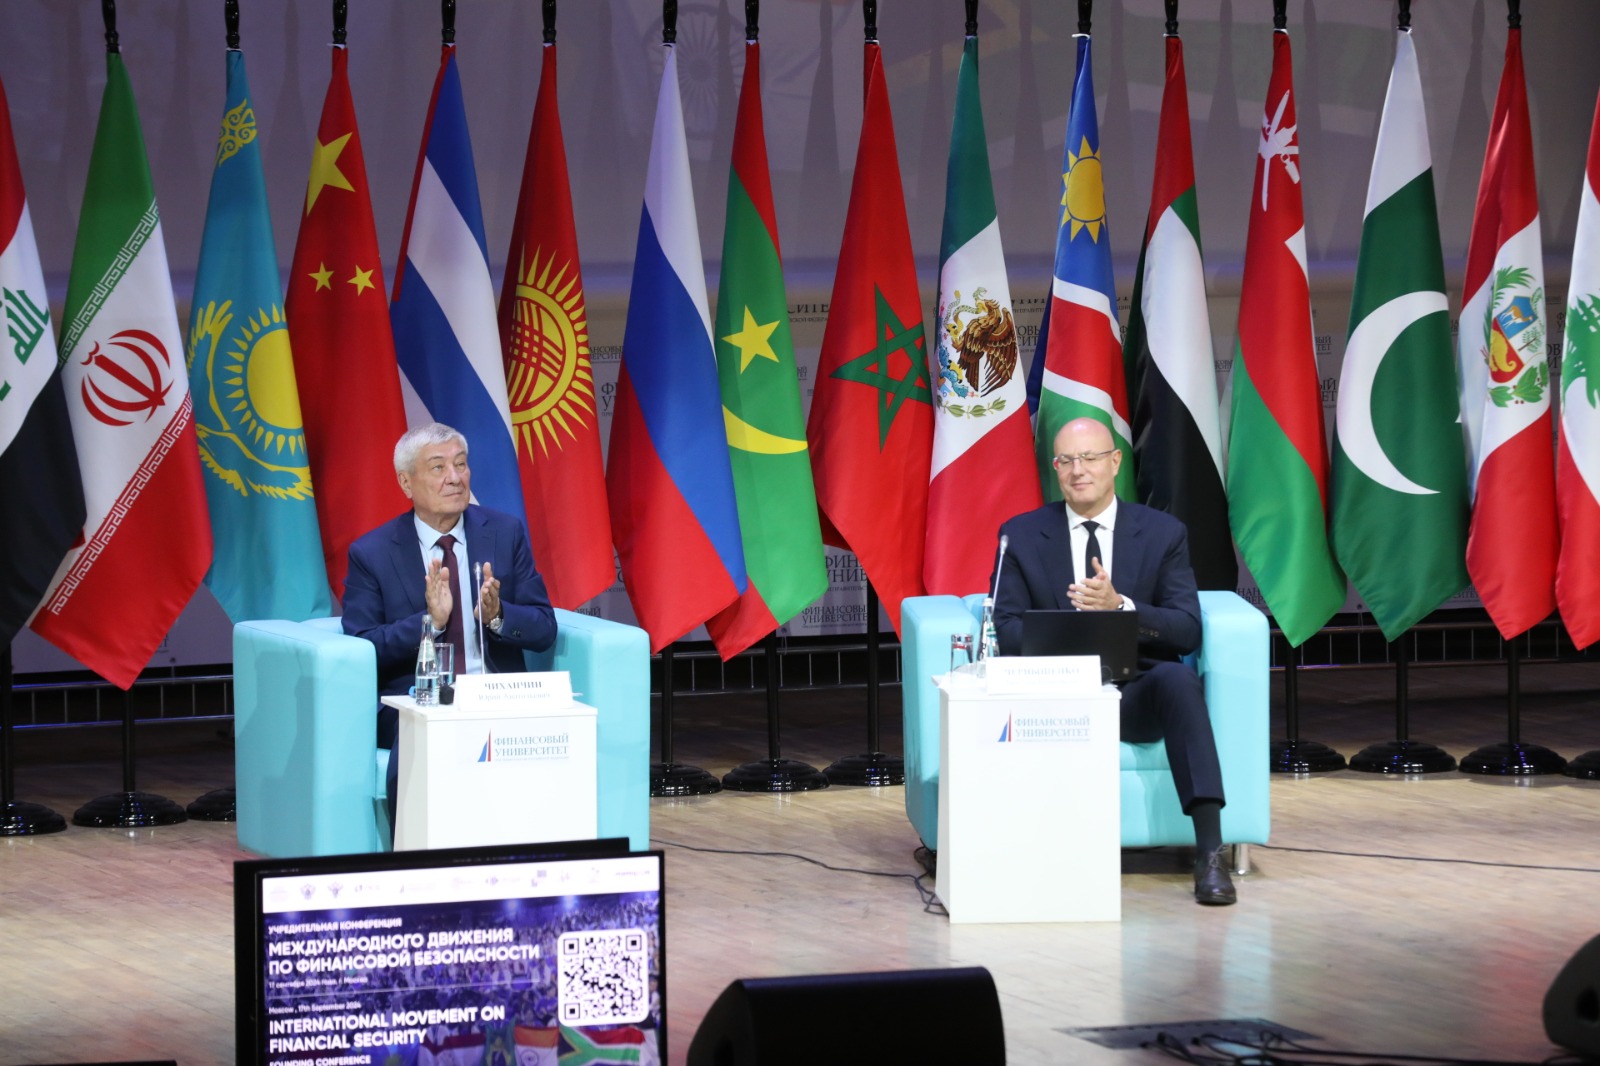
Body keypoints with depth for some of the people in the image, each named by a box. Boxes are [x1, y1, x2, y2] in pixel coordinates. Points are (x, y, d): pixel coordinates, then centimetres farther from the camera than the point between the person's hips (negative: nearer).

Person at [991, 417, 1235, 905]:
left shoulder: (1164, 533, 9)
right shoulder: (1021, 535, 10)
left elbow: (1188, 630, -2)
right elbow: (1006, 629, -1)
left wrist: (1120, 607, -21)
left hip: (1138, 692, 0)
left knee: (1177, 677, -35)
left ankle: (1210, 851, -38)